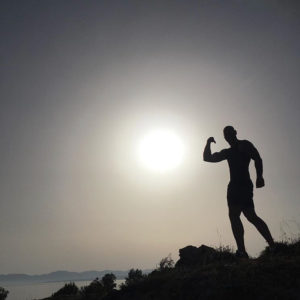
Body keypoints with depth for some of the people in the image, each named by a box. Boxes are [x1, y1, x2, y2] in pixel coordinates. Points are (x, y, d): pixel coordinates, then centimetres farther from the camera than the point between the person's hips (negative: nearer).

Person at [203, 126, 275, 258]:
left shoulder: (245, 144, 7)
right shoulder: (228, 152, 27)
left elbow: (257, 159, -6)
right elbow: (207, 158, 28)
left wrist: (259, 176, -20)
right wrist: (208, 143, 15)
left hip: (243, 184, -7)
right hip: (234, 186, 7)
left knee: (234, 215, -18)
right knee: (251, 216, 2)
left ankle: (242, 251, -22)